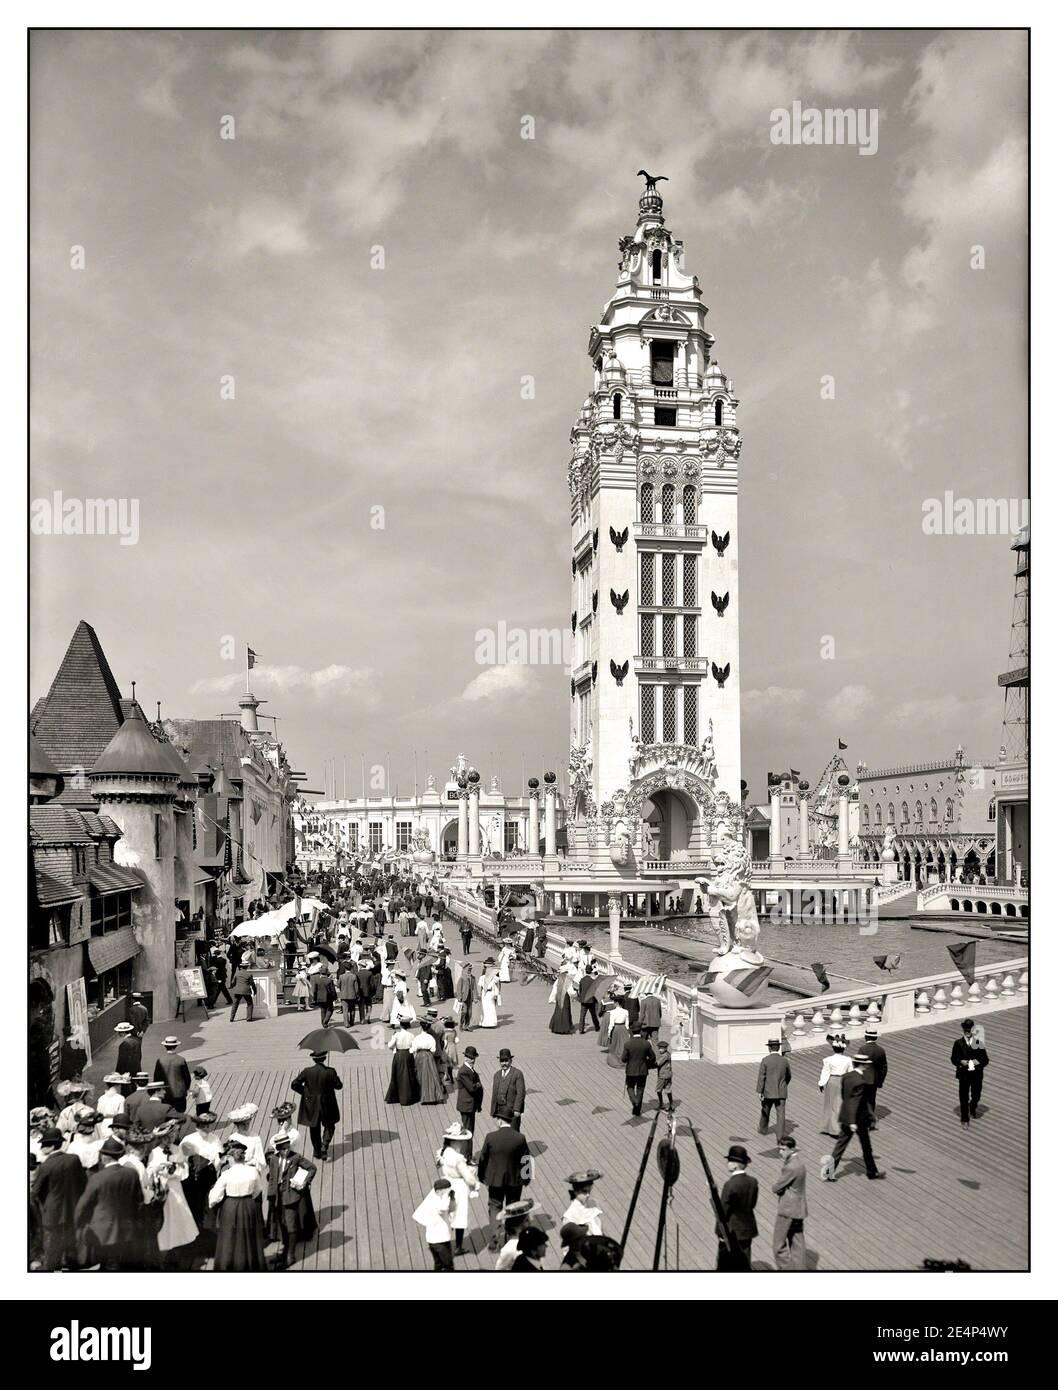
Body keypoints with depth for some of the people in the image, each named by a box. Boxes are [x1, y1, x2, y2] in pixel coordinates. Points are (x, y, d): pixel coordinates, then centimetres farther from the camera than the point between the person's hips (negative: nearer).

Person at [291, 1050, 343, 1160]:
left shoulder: (307, 1072, -12)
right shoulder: (330, 1072, -17)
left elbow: (294, 1084, -9)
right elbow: (338, 1086, -7)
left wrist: (304, 1091, 5)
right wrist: (336, 1076, 10)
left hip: (311, 1105, 1)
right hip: (327, 1105, -1)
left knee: (314, 1129, 19)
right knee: (329, 1127, 17)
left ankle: (317, 1152, 27)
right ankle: (324, 1146, -3)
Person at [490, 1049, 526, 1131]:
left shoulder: (517, 1074, -7)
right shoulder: (497, 1075, 13)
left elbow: (521, 1093, -13)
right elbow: (495, 1094, 14)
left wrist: (517, 1109, -20)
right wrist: (493, 1111, 11)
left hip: (513, 1110, -6)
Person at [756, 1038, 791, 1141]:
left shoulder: (765, 1060, -10)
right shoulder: (784, 1061, -1)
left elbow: (761, 1077, -13)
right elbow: (789, 1076, 14)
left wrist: (760, 1092, -10)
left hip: (768, 1092, -1)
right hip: (781, 1093, 1)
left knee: (765, 1112, 21)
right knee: (781, 1114, 0)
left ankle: (763, 1129, 41)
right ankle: (780, 1136, -8)